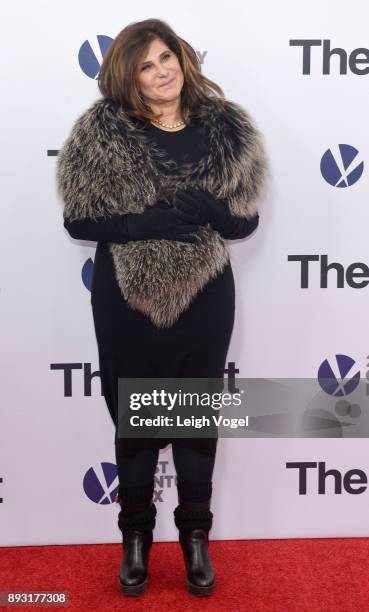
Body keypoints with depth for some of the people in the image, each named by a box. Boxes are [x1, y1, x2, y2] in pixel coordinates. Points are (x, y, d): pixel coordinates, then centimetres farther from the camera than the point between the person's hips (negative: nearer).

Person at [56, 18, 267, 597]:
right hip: (126, 300, -1)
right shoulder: (101, 131, -5)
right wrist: (146, 221, -22)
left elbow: (245, 220, 0)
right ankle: (136, 534, 36)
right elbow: (78, 219, -7)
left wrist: (203, 206, -21)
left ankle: (196, 535, 36)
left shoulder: (225, 128, -1)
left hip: (203, 298, 1)